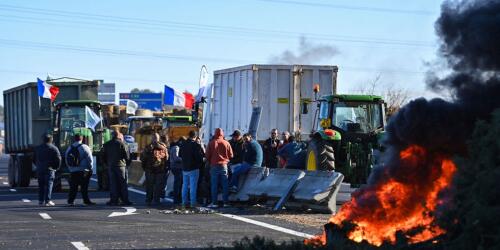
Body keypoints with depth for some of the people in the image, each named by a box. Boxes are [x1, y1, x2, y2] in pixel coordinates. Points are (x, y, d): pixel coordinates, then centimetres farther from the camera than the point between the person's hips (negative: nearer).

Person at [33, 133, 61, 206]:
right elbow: (58, 159, -9)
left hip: (39, 170, 5)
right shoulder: (54, 148, -5)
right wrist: (56, 167, 3)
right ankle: (48, 201, -10)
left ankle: (41, 200, 10)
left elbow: (34, 159, 17)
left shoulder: (37, 148, 12)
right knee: (48, 185, -5)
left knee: (41, 185, 10)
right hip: (49, 170, -5)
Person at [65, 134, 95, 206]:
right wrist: (90, 168, 2)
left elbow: (66, 160, 14)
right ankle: (86, 200, -2)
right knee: (84, 187, -2)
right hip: (83, 171, -5)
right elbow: (90, 159, -8)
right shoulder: (84, 147, -7)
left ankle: (70, 201, 6)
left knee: (73, 187, 8)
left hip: (72, 171, 5)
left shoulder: (69, 148, 10)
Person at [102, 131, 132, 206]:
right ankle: (125, 200, 1)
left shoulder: (106, 145, 8)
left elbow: (104, 157, 12)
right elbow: (127, 156, -7)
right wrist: (126, 163, 7)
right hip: (121, 166, -3)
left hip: (111, 166, 3)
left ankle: (113, 200, 1)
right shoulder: (122, 144, -6)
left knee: (113, 183, 5)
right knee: (123, 183, 2)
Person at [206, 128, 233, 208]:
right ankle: (226, 202, 6)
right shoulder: (226, 143, -1)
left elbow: (207, 155, -1)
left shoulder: (211, 143, -3)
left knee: (214, 185, 1)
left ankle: (214, 203, -2)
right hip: (224, 165, 1)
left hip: (214, 166, -1)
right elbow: (231, 155, 3)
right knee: (225, 185, 7)